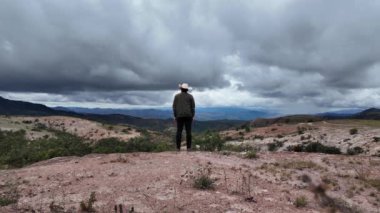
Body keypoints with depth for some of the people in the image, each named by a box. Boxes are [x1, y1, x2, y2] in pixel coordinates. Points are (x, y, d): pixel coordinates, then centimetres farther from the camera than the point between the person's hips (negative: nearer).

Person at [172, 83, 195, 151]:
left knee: (179, 131, 2)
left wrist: (175, 116, 5)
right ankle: (188, 147, -1)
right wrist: (192, 116, 4)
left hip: (180, 116, 1)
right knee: (188, 131, 2)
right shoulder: (190, 96, 2)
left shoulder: (177, 96, 3)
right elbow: (193, 107, -2)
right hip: (188, 115, 0)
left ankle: (178, 147, -1)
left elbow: (174, 106, -1)